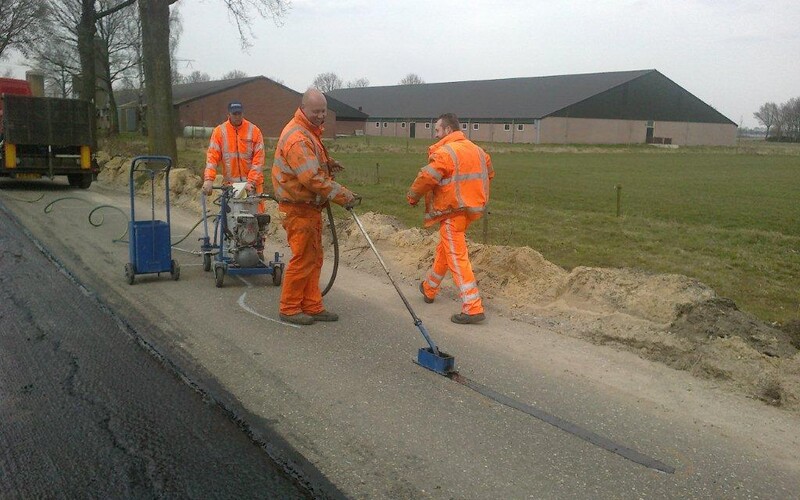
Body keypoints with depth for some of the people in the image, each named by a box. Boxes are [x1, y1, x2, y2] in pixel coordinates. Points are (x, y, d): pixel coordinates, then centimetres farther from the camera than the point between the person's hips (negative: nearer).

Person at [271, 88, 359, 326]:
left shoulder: (310, 131, 13)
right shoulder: (296, 137, -21)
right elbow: (313, 178, -29)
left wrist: (328, 163, 8)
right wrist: (345, 196, -27)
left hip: (311, 206, 10)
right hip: (298, 207, -10)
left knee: (314, 258, 13)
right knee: (303, 258, -4)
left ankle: (312, 306, 22)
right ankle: (289, 308, 9)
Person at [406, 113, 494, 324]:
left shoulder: (445, 152, -16)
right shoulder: (477, 150, 10)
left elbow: (426, 178, -18)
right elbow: (489, 175, 21)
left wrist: (412, 196, 0)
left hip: (453, 212, -9)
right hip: (472, 209, 9)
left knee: (457, 257, -6)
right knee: (444, 249, 24)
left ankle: (473, 308, -8)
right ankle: (429, 289, 42)